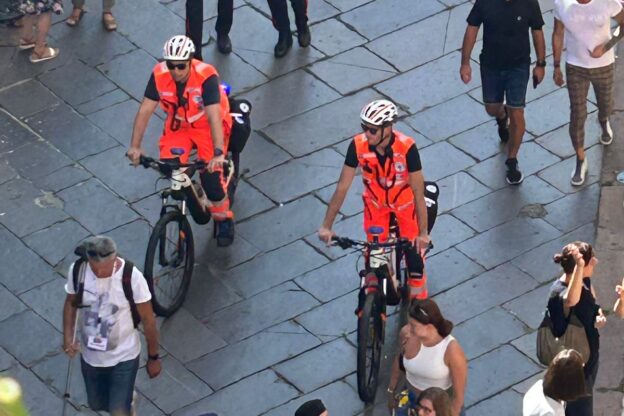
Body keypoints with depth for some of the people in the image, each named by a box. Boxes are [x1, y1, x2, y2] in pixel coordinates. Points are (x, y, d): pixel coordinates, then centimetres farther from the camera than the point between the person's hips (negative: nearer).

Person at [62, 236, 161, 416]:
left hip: (123, 356, -4)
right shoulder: (78, 270, -18)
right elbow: (71, 303, 2)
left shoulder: (132, 278, -27)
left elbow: (148, 320, -14)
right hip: (90, 355, 4)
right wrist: (68, 337, -11)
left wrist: (153, 357, -4)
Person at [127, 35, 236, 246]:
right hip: (179, 124, 4)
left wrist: (218, 153, -48)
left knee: (210, 174, -19)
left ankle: (224, 219, 7)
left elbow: (214, 116, -39)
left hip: (206, 125, -4)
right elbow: (145, 110, -20)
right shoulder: (159, 75, -22)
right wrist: (135, 147, -25)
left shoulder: (206, 76, -33)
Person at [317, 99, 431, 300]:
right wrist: (326, 226, -19)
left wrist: (423, 233, -30)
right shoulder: (358, 145, -28)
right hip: (376, 203, 2)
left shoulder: (406, 147, -34)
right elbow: (342, 187, -20)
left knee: (413, 251, -1)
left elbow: (418, 191, -29)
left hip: (404, 203, -2)